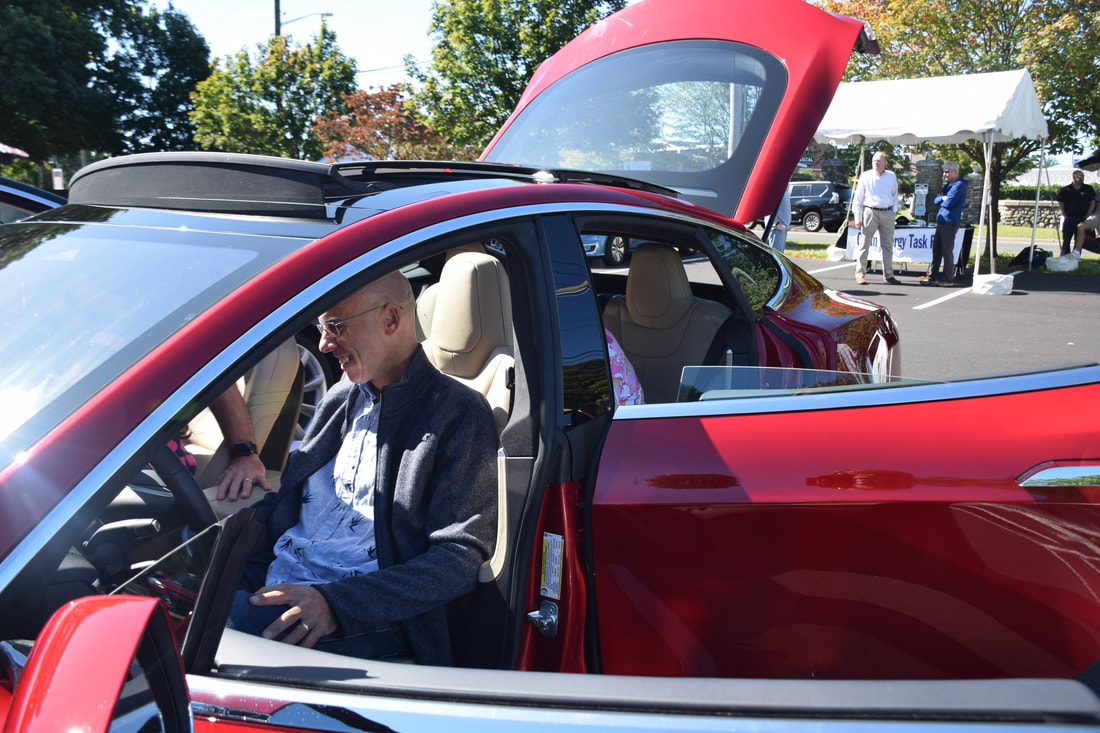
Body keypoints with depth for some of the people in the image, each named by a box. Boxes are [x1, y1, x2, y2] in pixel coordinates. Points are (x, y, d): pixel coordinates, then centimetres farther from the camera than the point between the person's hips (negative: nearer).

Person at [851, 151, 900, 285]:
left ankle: (888, 275, 14)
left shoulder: (892, 177, 10)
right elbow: (858, 199, 3)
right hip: (870, 212, -3)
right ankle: (860, 274, 1)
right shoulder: (865, 176, 2)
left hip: (887, 213, 3)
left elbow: (895, 196, 21)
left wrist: (894, 211, 8)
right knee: (864, 244, -5)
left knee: (888, 245, 6)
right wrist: (858, 217, -3)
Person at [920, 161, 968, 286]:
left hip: (950, 222, -9)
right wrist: (942, 198, -4)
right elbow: (935, 200, 17)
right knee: (936, 249, 10)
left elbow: (949, 202, -19)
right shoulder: (947, 185, 20)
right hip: (941, 220, 9)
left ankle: (948, 279, 1)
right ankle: (932, 276, 15)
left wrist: (940, 199, 1)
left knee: (947, 251, -5)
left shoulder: (959, 185, -10)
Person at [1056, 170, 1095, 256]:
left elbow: (1092, 203, 8)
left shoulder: (1088, 189, 6)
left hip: (1082, 219, 1)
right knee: (1066, 240, -2)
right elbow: (1060, 204, 6)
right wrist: (1065, 216, -3)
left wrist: (1086, 216, 0)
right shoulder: (1065, 190, 3)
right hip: (1069, 219, 0)